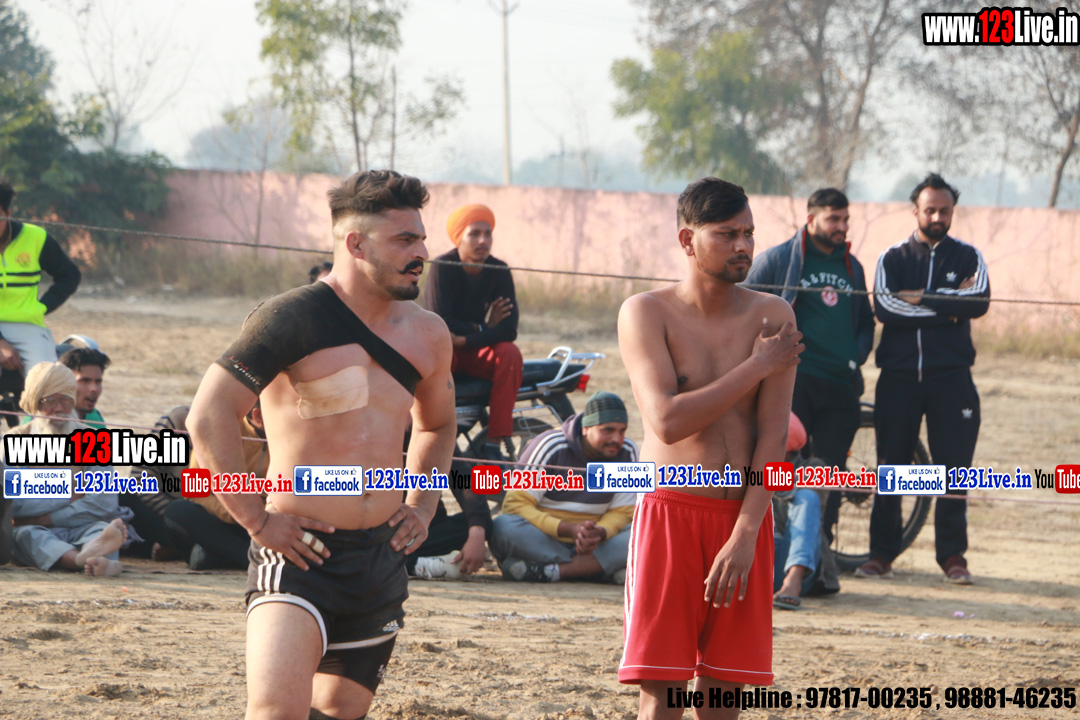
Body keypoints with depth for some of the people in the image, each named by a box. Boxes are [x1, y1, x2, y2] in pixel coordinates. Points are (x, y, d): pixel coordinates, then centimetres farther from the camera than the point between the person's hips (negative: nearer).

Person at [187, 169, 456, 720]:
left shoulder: (427, 335, 11)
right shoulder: (296, 318, -11)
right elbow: (209, 418, -15)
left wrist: (422, 505, 16)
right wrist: (256, 520, -15)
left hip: (383, 557, 7)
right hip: (299, 552, -7)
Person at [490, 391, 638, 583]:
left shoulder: (627, 452, -2)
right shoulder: (550, 446, -12)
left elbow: (621, 512, -1)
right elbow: (515, 504, -17)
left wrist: (601, 533, -27)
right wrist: (568, 529, -30)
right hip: (544, 537, -2)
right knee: (503, 526, -35)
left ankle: (552, 571, -36)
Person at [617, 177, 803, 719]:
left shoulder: (772, 317, 3)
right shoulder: (647, 313, -4)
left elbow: (773, 436, -3)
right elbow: (668, 421, -17)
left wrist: (745, 536, -12)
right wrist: (757, 367, -11)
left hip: (745, 518, 3)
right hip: (671, 512, -3)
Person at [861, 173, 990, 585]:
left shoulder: (967, 257, 9)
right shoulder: (893, 258, 9)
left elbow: (979, 302, -10)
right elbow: (885, 307, -10)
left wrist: (922, 298, -12)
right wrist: (948, 308, -10)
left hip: (951, 375, 0)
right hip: (899, 375, 0)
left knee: (954, 466, -4)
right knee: (890, 465, 1)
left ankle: (952, 555, 3)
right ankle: (882, 554, 7)